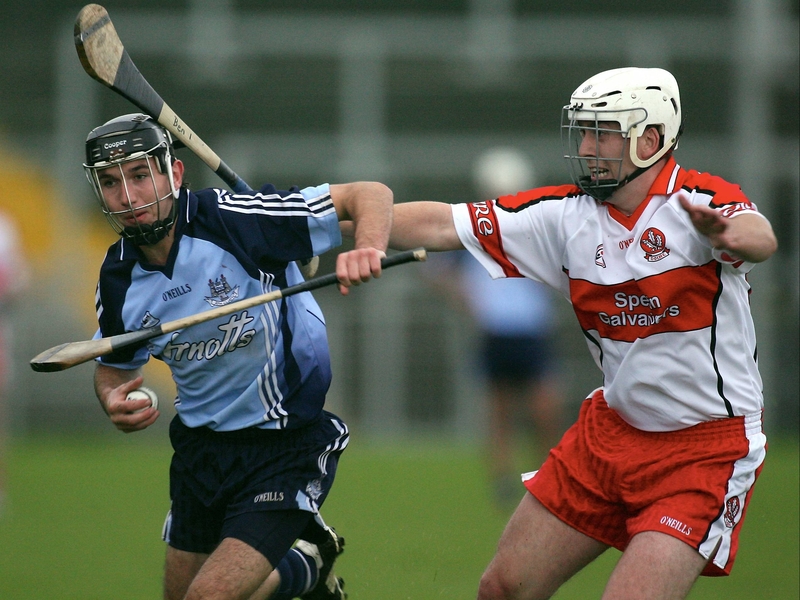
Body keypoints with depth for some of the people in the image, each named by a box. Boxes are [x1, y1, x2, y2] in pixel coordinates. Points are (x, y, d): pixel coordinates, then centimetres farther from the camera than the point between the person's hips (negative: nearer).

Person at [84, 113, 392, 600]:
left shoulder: (235, 219, -21)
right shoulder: (118, 277, -4)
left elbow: (371, 195, -18)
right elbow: (114, 365, 15)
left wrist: (368, 249, -39)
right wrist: (114, 401, -8)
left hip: (288, 446, -6)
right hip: (201, 446, 6)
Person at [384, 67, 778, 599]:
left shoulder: (700, 203, -17)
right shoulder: (565, 215, 0)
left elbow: (759, 239, -39)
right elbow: (441, 226, 0)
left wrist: (725, 233, -63)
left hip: (705, 450, -6)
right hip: (611, 430, 6)